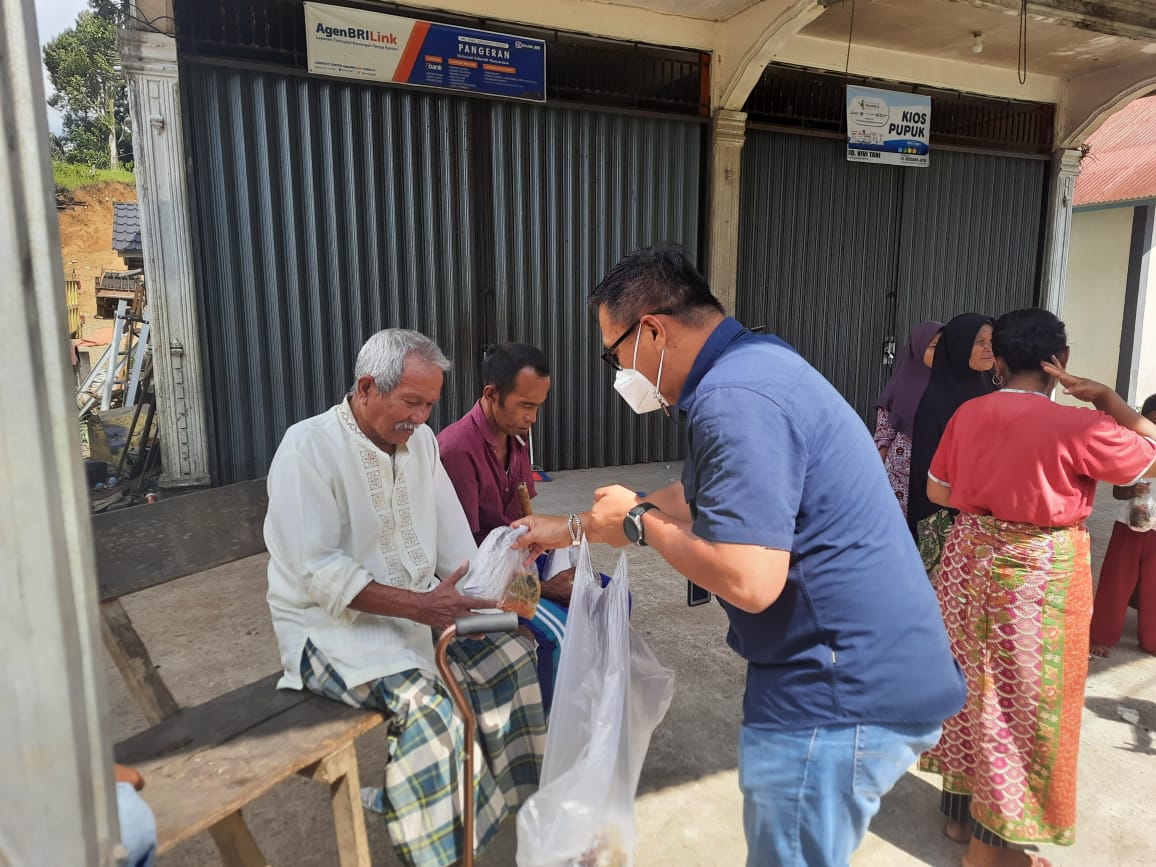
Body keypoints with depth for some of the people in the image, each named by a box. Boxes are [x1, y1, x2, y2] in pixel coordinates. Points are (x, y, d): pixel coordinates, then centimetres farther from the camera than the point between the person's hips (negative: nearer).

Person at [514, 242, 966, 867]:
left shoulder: (734, 400, -24)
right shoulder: (753, 363, 10)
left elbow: (748, 581, -30)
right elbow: (691, 502, 20)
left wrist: (637, 522, -13)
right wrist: (569, 529, 25)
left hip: (843, 698, -10)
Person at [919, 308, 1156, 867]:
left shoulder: (968, 414, -2)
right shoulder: (1076, 427, -18)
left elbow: (938, 492, 5)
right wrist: (1108, 399, -2)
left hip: (970, 561, 5)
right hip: (1036, 574, -5)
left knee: (969, 687, 18)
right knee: (1020, 701, 9)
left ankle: (961, 809, 34)